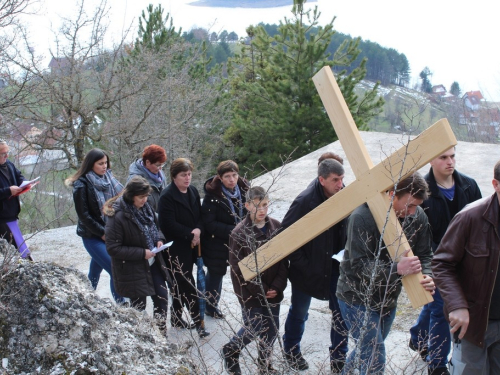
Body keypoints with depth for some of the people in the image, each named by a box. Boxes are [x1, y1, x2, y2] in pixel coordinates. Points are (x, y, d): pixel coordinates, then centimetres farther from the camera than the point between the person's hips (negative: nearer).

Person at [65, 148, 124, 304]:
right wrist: (102, 233, -13)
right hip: (92, 236, -6)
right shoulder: (82, 185, -10)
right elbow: (83, 215, -11)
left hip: (110, 234, 6)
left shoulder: (108, 179, 7)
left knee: (96, 269, 16)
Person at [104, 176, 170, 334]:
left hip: (152, 263, 7)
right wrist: (142, 253, -23)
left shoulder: (146, 207, -2)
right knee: (139, 306, 7)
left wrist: (159, 239, -5)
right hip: (132, 270, -7)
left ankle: (161, 333, 30)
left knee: (162, 297, 11)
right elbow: (113, 248, -21)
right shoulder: (117, 216, -24)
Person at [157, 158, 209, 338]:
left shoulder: (193, 191, 8)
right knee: (188, 285, -5)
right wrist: (190, 234, -16)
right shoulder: (167, 196, -15)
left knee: (181, 283, 16)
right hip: (175, 249, -7)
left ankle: (176, 317, 28)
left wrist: (198, 230, -9)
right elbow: (168, 225, -19)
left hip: (191, 246, 7)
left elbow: (200, 215, 12)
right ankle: (197, 321, 0)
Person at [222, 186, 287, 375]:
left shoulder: (276, 227, 0)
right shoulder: (239, 233, -13)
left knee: (272, 329, 11)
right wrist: (260, 290, -12)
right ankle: (230, 351, 30)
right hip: (250, 294, -4)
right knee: (253, 328, 2)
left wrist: (278, 285, -8)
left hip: (273, 291, 4)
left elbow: (284, 259, 3)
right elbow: (238, 268, -13)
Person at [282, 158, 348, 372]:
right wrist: (302, 265, -17)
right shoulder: (305, 201, -24)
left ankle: (339, 358, 25)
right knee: (299, 313, 16)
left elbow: (347, 228, 5)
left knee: (341, 313, 7)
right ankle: (291, 352, 39)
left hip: (335, 266, 4)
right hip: (308, 269, -4)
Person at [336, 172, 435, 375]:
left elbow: (424, 254, -1)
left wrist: (427, 276, -24)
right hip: (358, 299, -6)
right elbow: (359, 266, -29)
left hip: (388, 298, 7)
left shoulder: (417, 216, -9)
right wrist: (397, 268, -42)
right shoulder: (362, 217, -27)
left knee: (367, 350, 24)